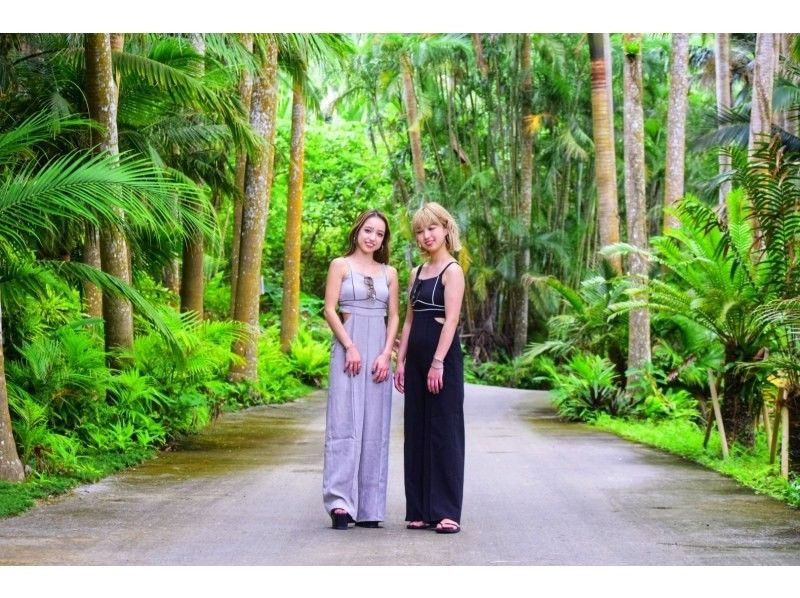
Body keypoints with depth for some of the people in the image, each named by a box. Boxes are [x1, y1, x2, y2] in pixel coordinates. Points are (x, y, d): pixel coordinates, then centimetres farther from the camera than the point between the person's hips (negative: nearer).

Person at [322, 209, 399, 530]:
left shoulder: (389, 272, 14)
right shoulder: (341, 265, 4)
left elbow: (393, 316, 12)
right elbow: (330, 310, -2)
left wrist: (386, 354, -2)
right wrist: (350, 347, -12)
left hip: (378, 352, 4)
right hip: (349, 348, -4)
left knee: (375, 426, 3)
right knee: (345, 422, -10)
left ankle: (369, 507, 7)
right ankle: (340, 501, -12)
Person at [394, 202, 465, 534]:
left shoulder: (452, 271, -5)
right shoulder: (416, 274, 16)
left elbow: (451, 320, -13)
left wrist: (438, 363, -20)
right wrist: (400, 360, 11)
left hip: (444, 356, -8)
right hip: (416, 357, 8)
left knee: (444, 431, -5)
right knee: (417, 431, 7)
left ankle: (446, 512, -3)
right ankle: (420, 510, 12)